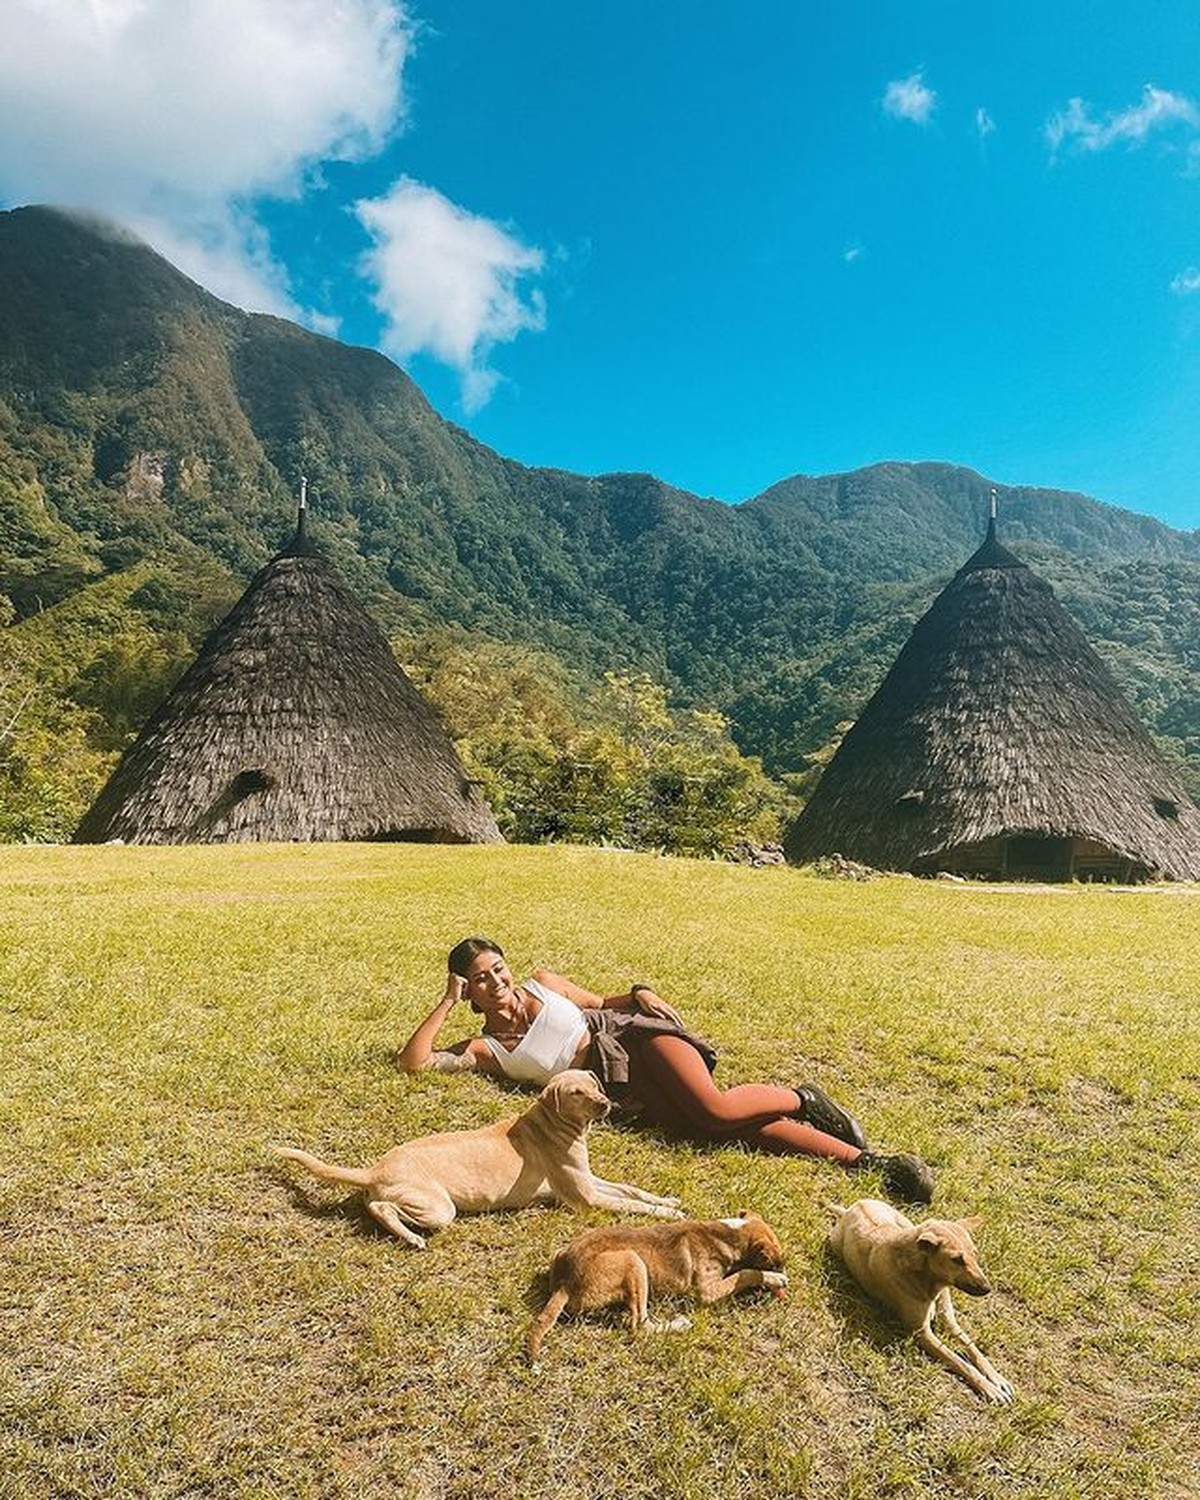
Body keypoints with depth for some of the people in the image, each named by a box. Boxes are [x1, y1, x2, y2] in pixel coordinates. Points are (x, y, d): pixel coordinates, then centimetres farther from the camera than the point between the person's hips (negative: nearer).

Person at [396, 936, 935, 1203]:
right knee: (720, 1127, -22)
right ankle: (864, 1160, -23)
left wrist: (638, 995, 2)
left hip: (633, 1036, 1)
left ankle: (802, 1100, -4)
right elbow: (411, 1061, 0)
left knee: (715, 1108, -30)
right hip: (620, 1088, -1)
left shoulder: (541, 983, 13)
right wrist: (448, 1001, 0)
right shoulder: (483, 1049, 7)